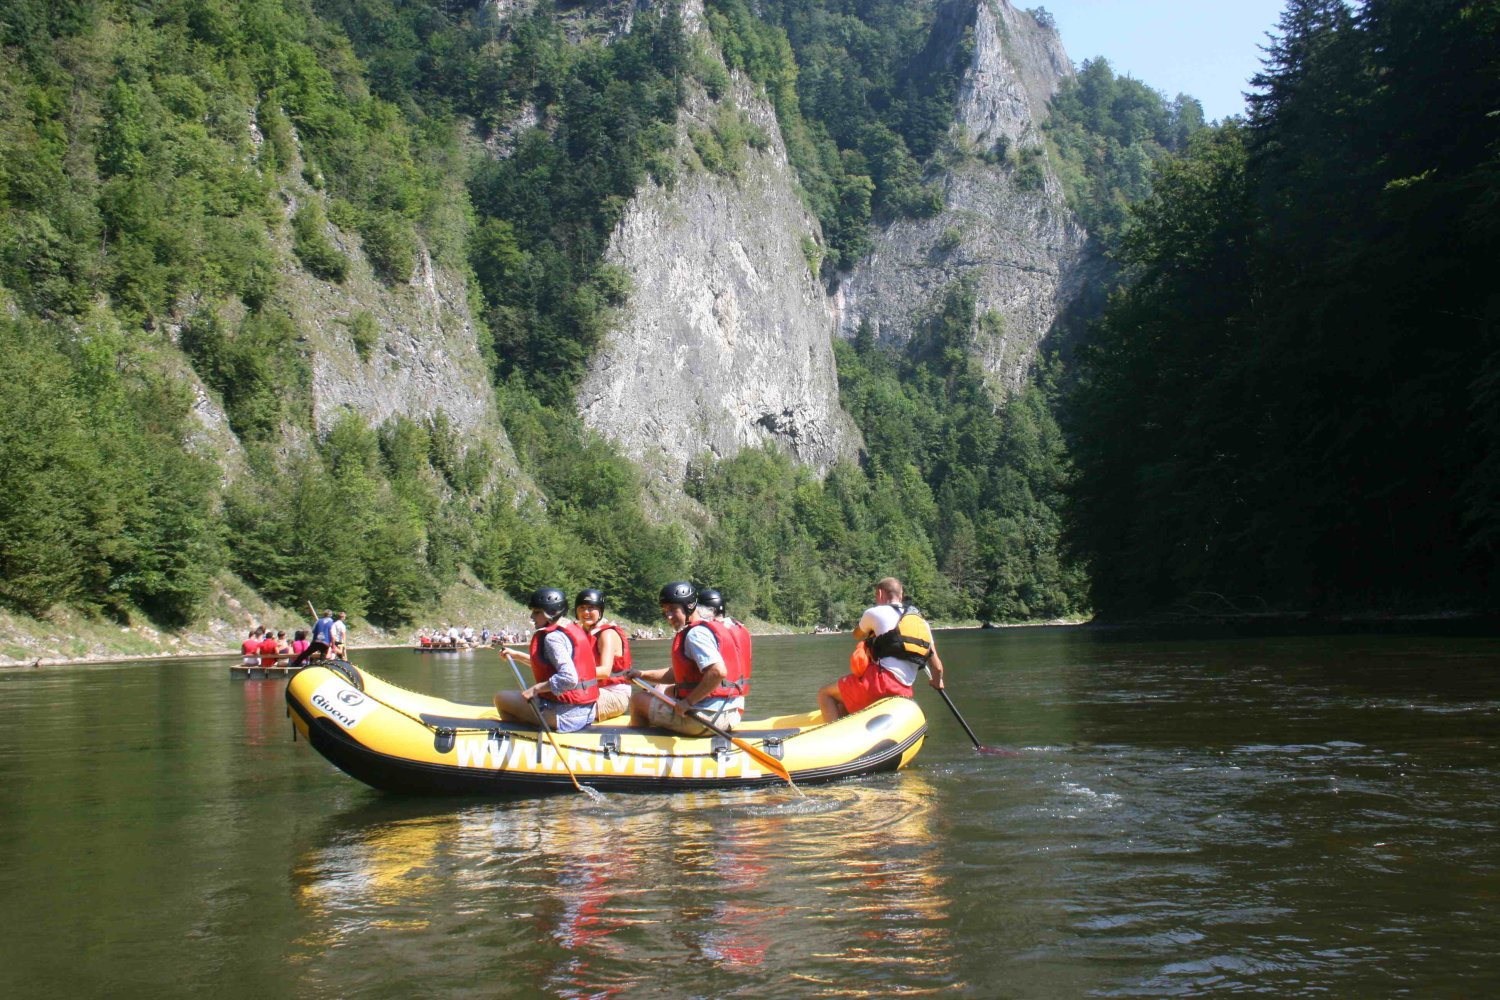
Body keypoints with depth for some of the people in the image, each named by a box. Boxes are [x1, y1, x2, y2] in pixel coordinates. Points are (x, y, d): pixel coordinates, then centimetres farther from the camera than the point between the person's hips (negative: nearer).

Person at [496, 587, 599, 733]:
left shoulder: (553, 637, -17)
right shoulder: (574, 628, 11)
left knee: (501, 699, 0)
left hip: (566, 714, -10)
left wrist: (536, 688, -19)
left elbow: (569, 679, -28)